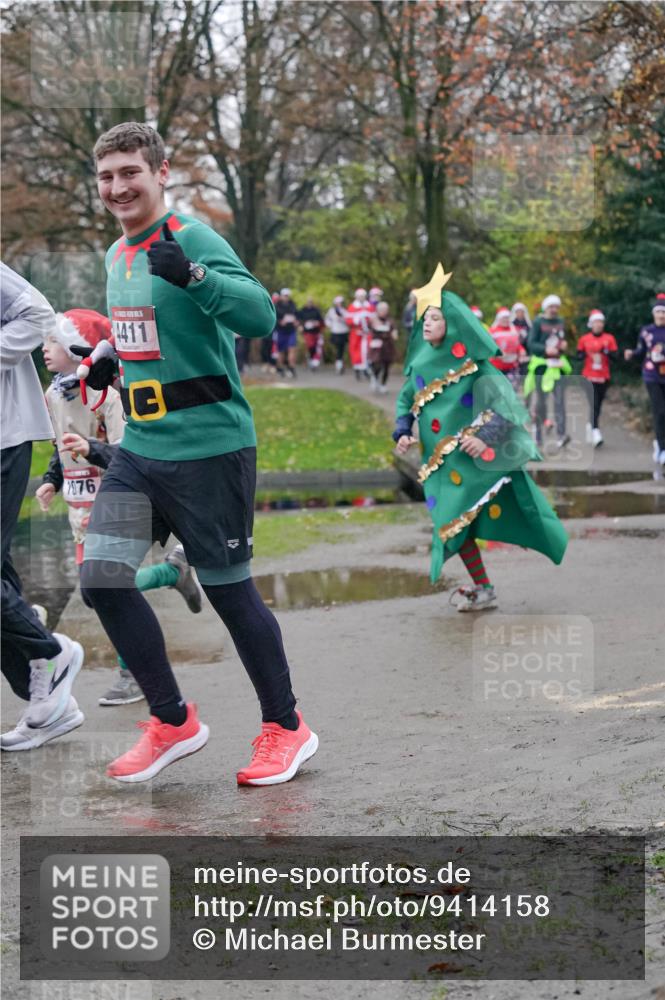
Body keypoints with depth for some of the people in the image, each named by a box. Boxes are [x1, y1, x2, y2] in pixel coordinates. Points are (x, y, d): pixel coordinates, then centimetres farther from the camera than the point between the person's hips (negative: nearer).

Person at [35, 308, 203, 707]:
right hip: (80, 507, 8)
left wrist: (91, 449, -37)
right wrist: (52, 480, 7)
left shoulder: (105, 394, -18)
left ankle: (133, 674, 3)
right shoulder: (53, 395, 7)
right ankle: (175, 570, 29)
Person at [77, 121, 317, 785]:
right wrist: (107, 352, 12)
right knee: (101, 576, -2)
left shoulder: (191, 238, -13)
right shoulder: (117, 255, 12)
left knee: (228, 588, 1)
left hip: (208, 448, -7)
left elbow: (260, 315, -26)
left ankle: (286, 728, 21)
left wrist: (193, 275, -40)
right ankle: (173, 722, 13)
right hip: (139, 449, 8)